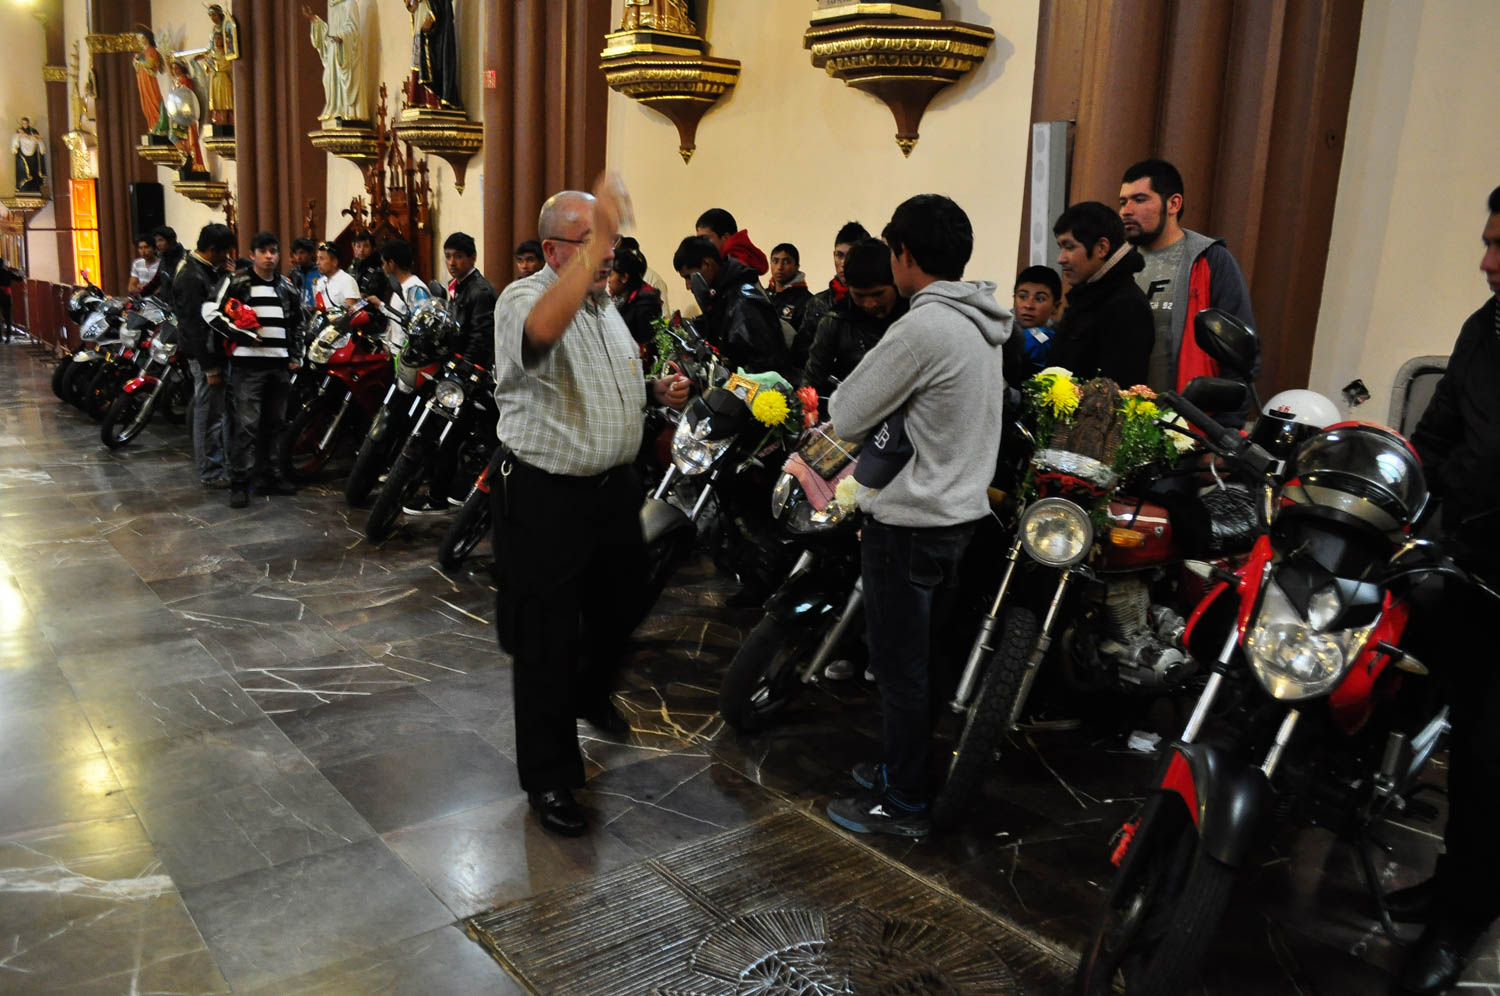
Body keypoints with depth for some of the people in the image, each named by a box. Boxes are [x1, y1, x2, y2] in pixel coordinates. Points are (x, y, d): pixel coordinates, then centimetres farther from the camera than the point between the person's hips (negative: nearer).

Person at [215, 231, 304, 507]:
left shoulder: (288, 288, 16)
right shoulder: (236, 283, 1)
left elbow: (297, 325, 22)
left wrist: (295, 356, 14)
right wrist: (239, 330, -11)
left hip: (280, 365, 5)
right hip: (247, 364, -5)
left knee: (272, 424, 12)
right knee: (246, 425, -11)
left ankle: (265, 476, 22)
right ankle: (239, 482, -7)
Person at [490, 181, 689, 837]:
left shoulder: (606, 304, 13)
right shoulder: (522, 299, -15)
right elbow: (544, 328, -42)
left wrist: (657, 391, 7)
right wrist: (595, 242, -44)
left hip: (615, 486, 8)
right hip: (546, 495, -8)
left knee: (617, 609, 24)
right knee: (546, 639, 1)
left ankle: (590, 695, 54)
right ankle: (548, 777, 16)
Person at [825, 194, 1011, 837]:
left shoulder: (921, 329, -22)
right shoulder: (984, 325, 8)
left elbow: (848, 417, -16)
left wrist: (848, 391, 4)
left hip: (909, 522, -9)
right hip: (961, 511, 9)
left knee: (900, 668, 3)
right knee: (931, 657, 20)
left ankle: (904, 803, 16)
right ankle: (908, 765, 36)